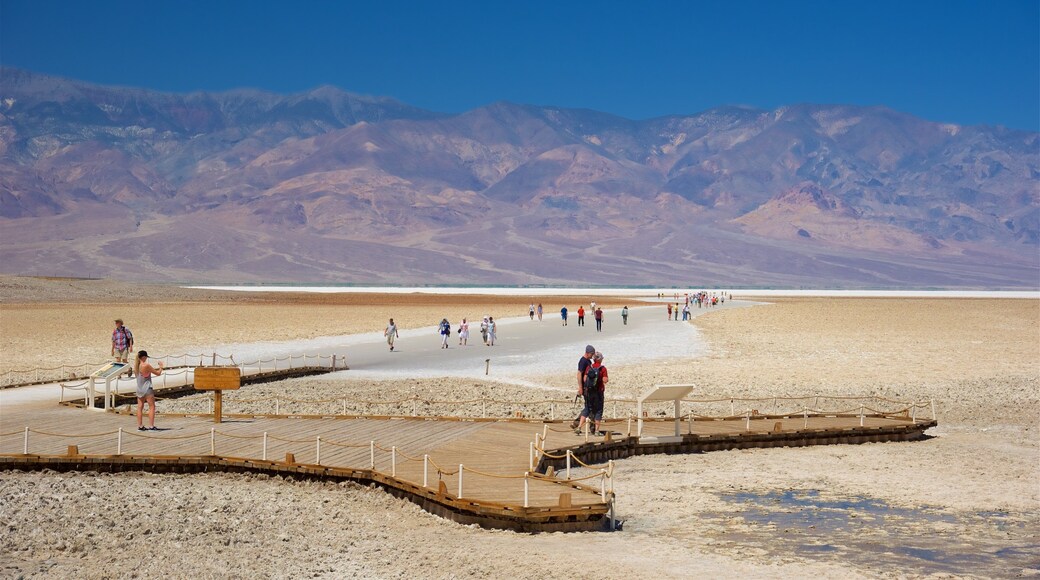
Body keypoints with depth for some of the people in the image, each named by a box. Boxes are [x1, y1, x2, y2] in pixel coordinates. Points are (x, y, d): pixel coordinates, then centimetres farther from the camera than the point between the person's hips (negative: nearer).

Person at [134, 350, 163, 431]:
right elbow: (158, 373, -8)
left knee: (140, 407, 9)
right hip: (147, 389, -7)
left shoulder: (136, 366, 4)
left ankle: (140, 426, 9)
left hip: (139, 389, 7)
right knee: (152, 407, 0)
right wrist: (161, 366, 9)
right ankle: (151, 426, -4)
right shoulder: (146, 365, -16)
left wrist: (156, 368, 20)